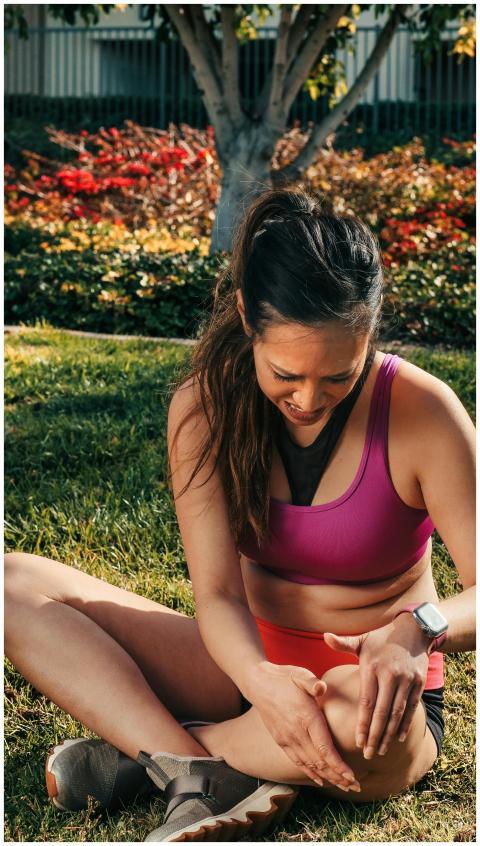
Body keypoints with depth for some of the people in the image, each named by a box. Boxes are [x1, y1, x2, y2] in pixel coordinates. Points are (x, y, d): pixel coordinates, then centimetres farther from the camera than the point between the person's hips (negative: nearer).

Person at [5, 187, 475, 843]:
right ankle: (201, 779, -28)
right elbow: (217, 593, -16)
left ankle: (138, 752, -15)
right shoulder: (206, 406, -10)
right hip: (251, 667, 3)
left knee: (364, 714, -43)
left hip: (367, 684, -3)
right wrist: (263, 681, -38)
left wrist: (415, 631, -41)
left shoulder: (422, 413, -16)